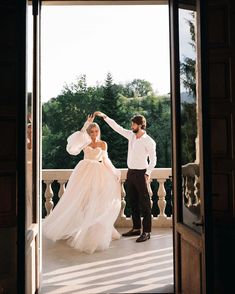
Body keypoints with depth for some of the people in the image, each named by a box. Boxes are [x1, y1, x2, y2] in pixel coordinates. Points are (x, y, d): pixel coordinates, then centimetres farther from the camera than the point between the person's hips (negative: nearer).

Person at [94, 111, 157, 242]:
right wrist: (105, 116, 10)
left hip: (141, 173, -7)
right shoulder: (131, 135, 7)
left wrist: (147, 173, -16)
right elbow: (117, 127, 12)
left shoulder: (149, 141, -11)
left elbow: (153, 159, -9)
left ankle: (146, 232, 2)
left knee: (144, 203, -3)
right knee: (133, 202, 12)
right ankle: (136, 228, 23)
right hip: (130, 172, 7)